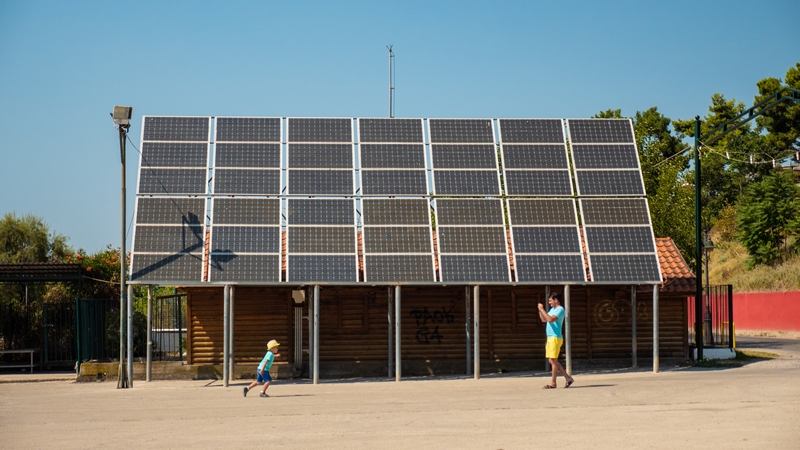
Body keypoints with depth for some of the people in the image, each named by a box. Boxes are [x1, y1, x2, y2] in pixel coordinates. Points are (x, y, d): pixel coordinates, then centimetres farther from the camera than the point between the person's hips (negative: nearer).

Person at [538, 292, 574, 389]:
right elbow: (544, 319, 25)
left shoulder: (560, 310, -10)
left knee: (553, 360, -6)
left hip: (555, 338, -10)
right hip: (550, 338, 10)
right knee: (551, 360, 9)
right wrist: (540, 310, 11)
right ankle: (568, 378, 14)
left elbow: (550, 319, -24)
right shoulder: (552, 309, 19)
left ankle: (553, 383, -3)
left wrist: (542, 309, -17)